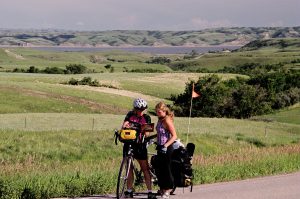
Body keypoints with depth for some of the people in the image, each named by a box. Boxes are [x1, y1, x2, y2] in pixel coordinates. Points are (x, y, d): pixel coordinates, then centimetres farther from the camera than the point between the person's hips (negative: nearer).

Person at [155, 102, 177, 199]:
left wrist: (166, 145, -28)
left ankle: (167, 191, 8)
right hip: (160, 147, 9)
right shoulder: (160, 120, 9)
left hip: (166, 148, -9)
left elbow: (174, 136, -21)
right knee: (158, 169, 13)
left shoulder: (167, 120, -17)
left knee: (166, 169, -2)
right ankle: (162, 189, 25)